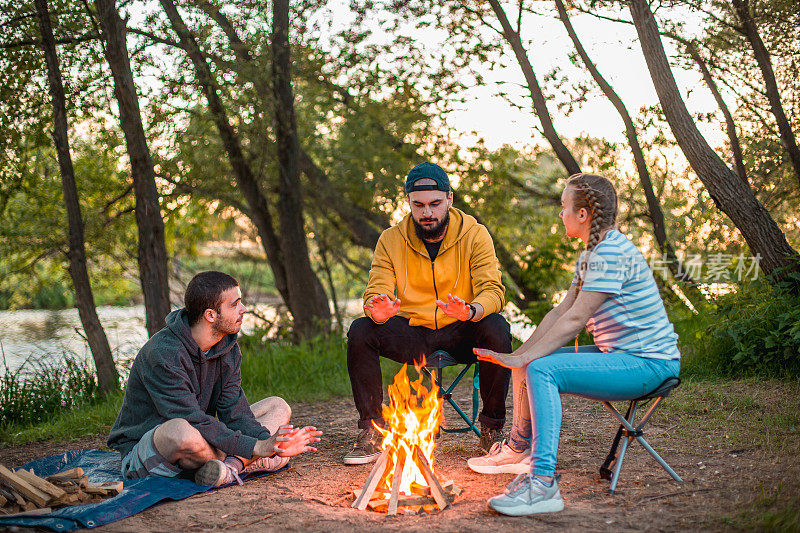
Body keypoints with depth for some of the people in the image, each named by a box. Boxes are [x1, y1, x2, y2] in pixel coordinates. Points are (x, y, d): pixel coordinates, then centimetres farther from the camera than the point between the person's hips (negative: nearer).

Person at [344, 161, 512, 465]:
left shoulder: (475, 235, -3)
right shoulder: (391, 240, 1)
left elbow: (493, 291, -13)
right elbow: (376, 291, -5)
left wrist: (471, 311, -38)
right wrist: (379, 310, -32)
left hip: (461, 334, -1)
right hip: (411, 333, 2)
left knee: (496, 328, -33)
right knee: (360, 331, -24)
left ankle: (492, 429, -16)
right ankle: (372, 432, -14)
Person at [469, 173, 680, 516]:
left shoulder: (611, 251, -19)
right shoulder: (591, 254, 15)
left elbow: (575, 320, -24)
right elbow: (561, 312, 12)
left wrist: (523, 358, -22)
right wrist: (520, 354, 0)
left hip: (648, 363, -10)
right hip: (619, 355, 10)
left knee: (542, 370, -26)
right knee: (528, 364, 13)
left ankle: (542, 484, -29)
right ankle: (520, 449, 34)